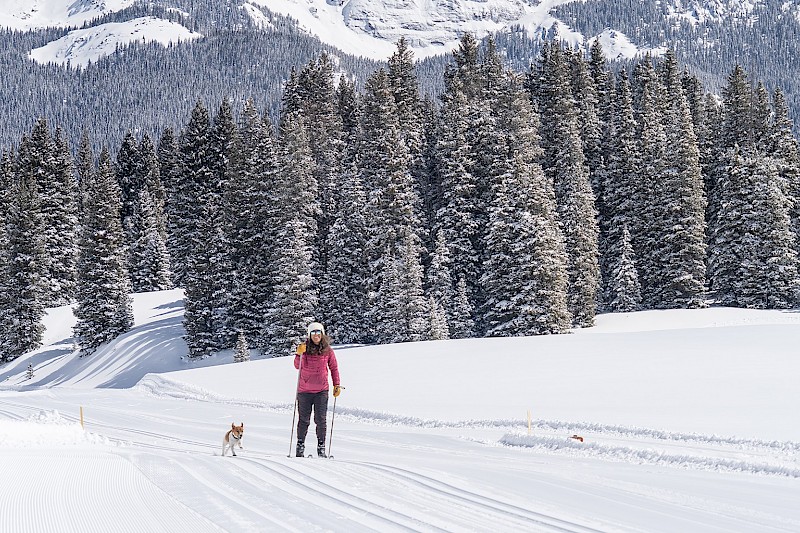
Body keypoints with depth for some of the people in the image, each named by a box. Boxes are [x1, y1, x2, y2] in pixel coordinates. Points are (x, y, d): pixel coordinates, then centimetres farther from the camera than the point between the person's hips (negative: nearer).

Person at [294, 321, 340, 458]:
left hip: (321, 390, 0)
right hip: (304, 390, 0)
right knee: (304, 420, 6)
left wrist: (337, 385, 6)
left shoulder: (328, 350, 1)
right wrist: (299, 354, -26)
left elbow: (334, 368, 11)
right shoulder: (305, 348, -2)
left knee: (321, 420, -2)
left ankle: (321, 447, 5)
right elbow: (297, 366, -8)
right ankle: (300, 445, 18)